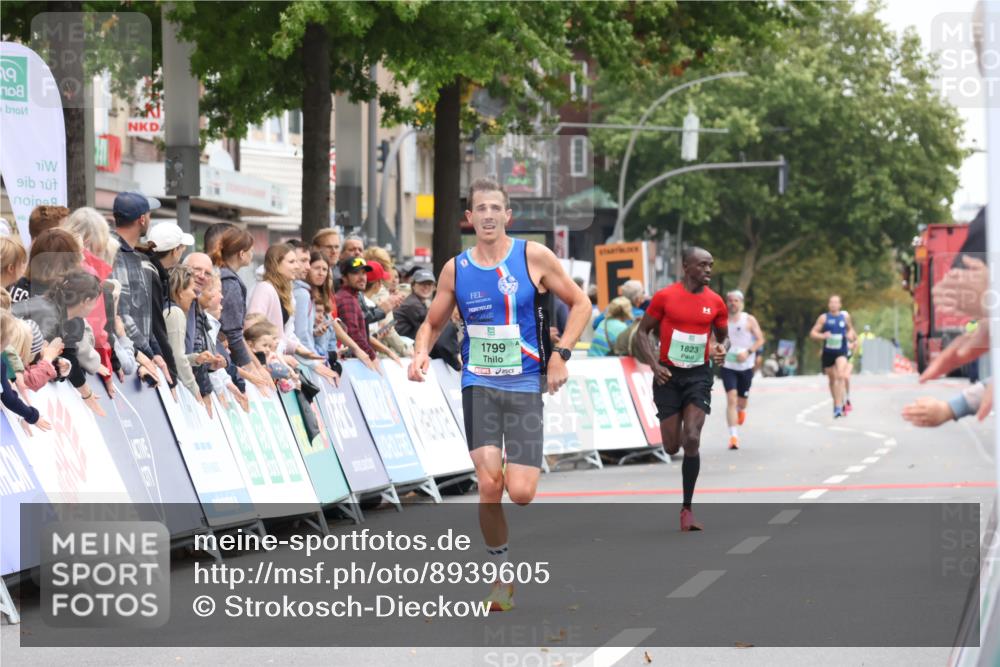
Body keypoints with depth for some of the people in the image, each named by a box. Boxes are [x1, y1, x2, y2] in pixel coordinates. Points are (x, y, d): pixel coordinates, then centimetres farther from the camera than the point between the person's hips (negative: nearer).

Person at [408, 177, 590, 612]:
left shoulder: (533, 257, -3)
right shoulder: (455, 269, 4)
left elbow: (580, 304, 4)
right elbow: (433, 323, 16)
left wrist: (560, 355, -7)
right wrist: (421, 353, -5)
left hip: (525, 384, -1)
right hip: (479, 383, 1)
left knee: (521, 492, -12)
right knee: (489, 485, -14)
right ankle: (502, 571, 5)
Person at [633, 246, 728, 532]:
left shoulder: (715, 302, 1)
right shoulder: (664, 297, -6)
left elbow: (723, 336, 15)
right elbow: (643, 332, 1)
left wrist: (722, 348, -9)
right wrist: (654, 365, -12)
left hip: (699, 375, 1)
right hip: (668, 376, -1)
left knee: (692, 440, -14)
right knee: (672, 447, -2)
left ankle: (687, 508, -7)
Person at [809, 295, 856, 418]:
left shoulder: (845, 316, 3)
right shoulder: (824, 318, -2)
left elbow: (850, 328, 22)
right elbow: (813, 334, -2)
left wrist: (851, 335, 0)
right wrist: (822, 336, -21)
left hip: (841, 352, -1)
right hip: (828, 352, 1)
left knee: (840, 376, -22)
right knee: (832, 379, 13)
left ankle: (839, 407, -26)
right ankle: (836, 403, 35)